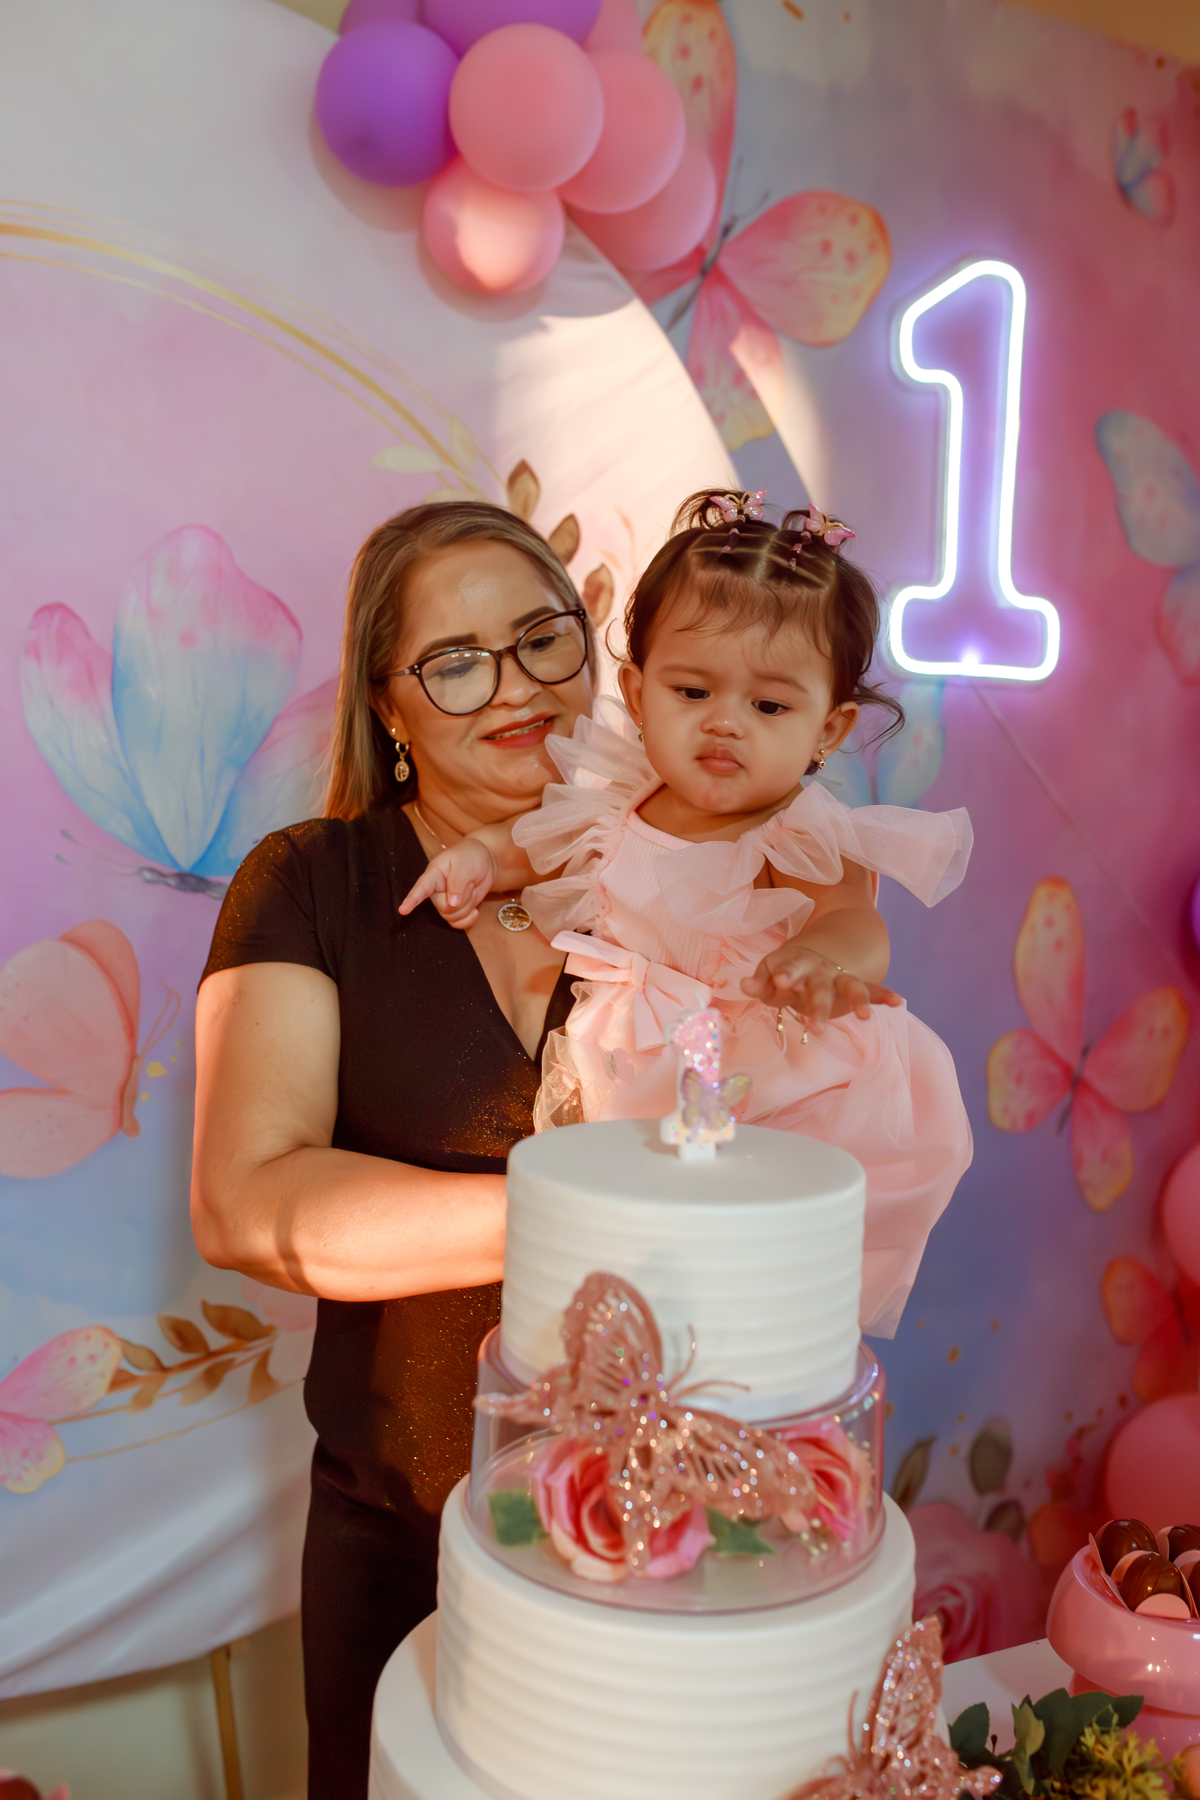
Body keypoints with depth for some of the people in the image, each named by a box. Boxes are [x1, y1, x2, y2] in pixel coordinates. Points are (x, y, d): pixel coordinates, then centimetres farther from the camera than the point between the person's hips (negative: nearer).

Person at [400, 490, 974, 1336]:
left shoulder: (802, 844, -11)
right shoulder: (611, 805, 3)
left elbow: (856, 923, -30)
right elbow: (538, 844, 23)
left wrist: (831, 952, -53)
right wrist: (480, 853, 3)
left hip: (764, 1105, -5)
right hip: (617, 1092, 5)